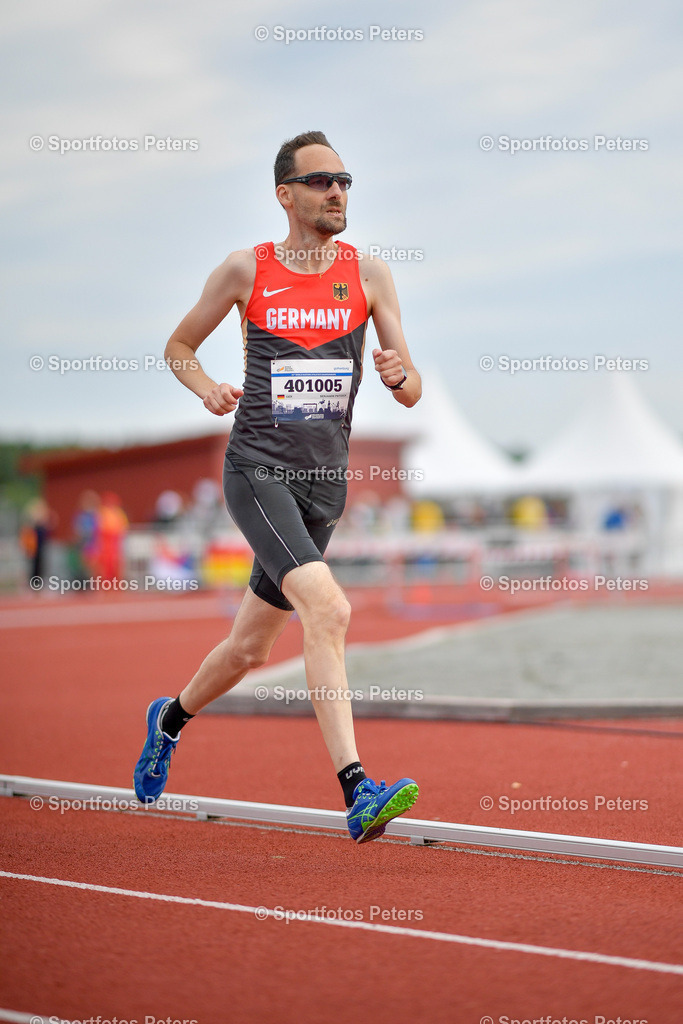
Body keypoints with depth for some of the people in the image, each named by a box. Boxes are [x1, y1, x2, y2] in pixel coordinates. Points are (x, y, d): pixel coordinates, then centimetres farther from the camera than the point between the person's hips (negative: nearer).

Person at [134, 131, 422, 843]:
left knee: (249, 647, 15)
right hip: (257, 469, -4)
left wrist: (399, 374, -18)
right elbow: (179, 343, 13)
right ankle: (356, 795, -29)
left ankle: (170, 717, 46)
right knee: (327, 607, -26)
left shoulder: (368, 276, 5)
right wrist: (207, 388, -8)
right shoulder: (246, 271, -1)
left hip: (323, 481, 4)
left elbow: (412, 394, 5)